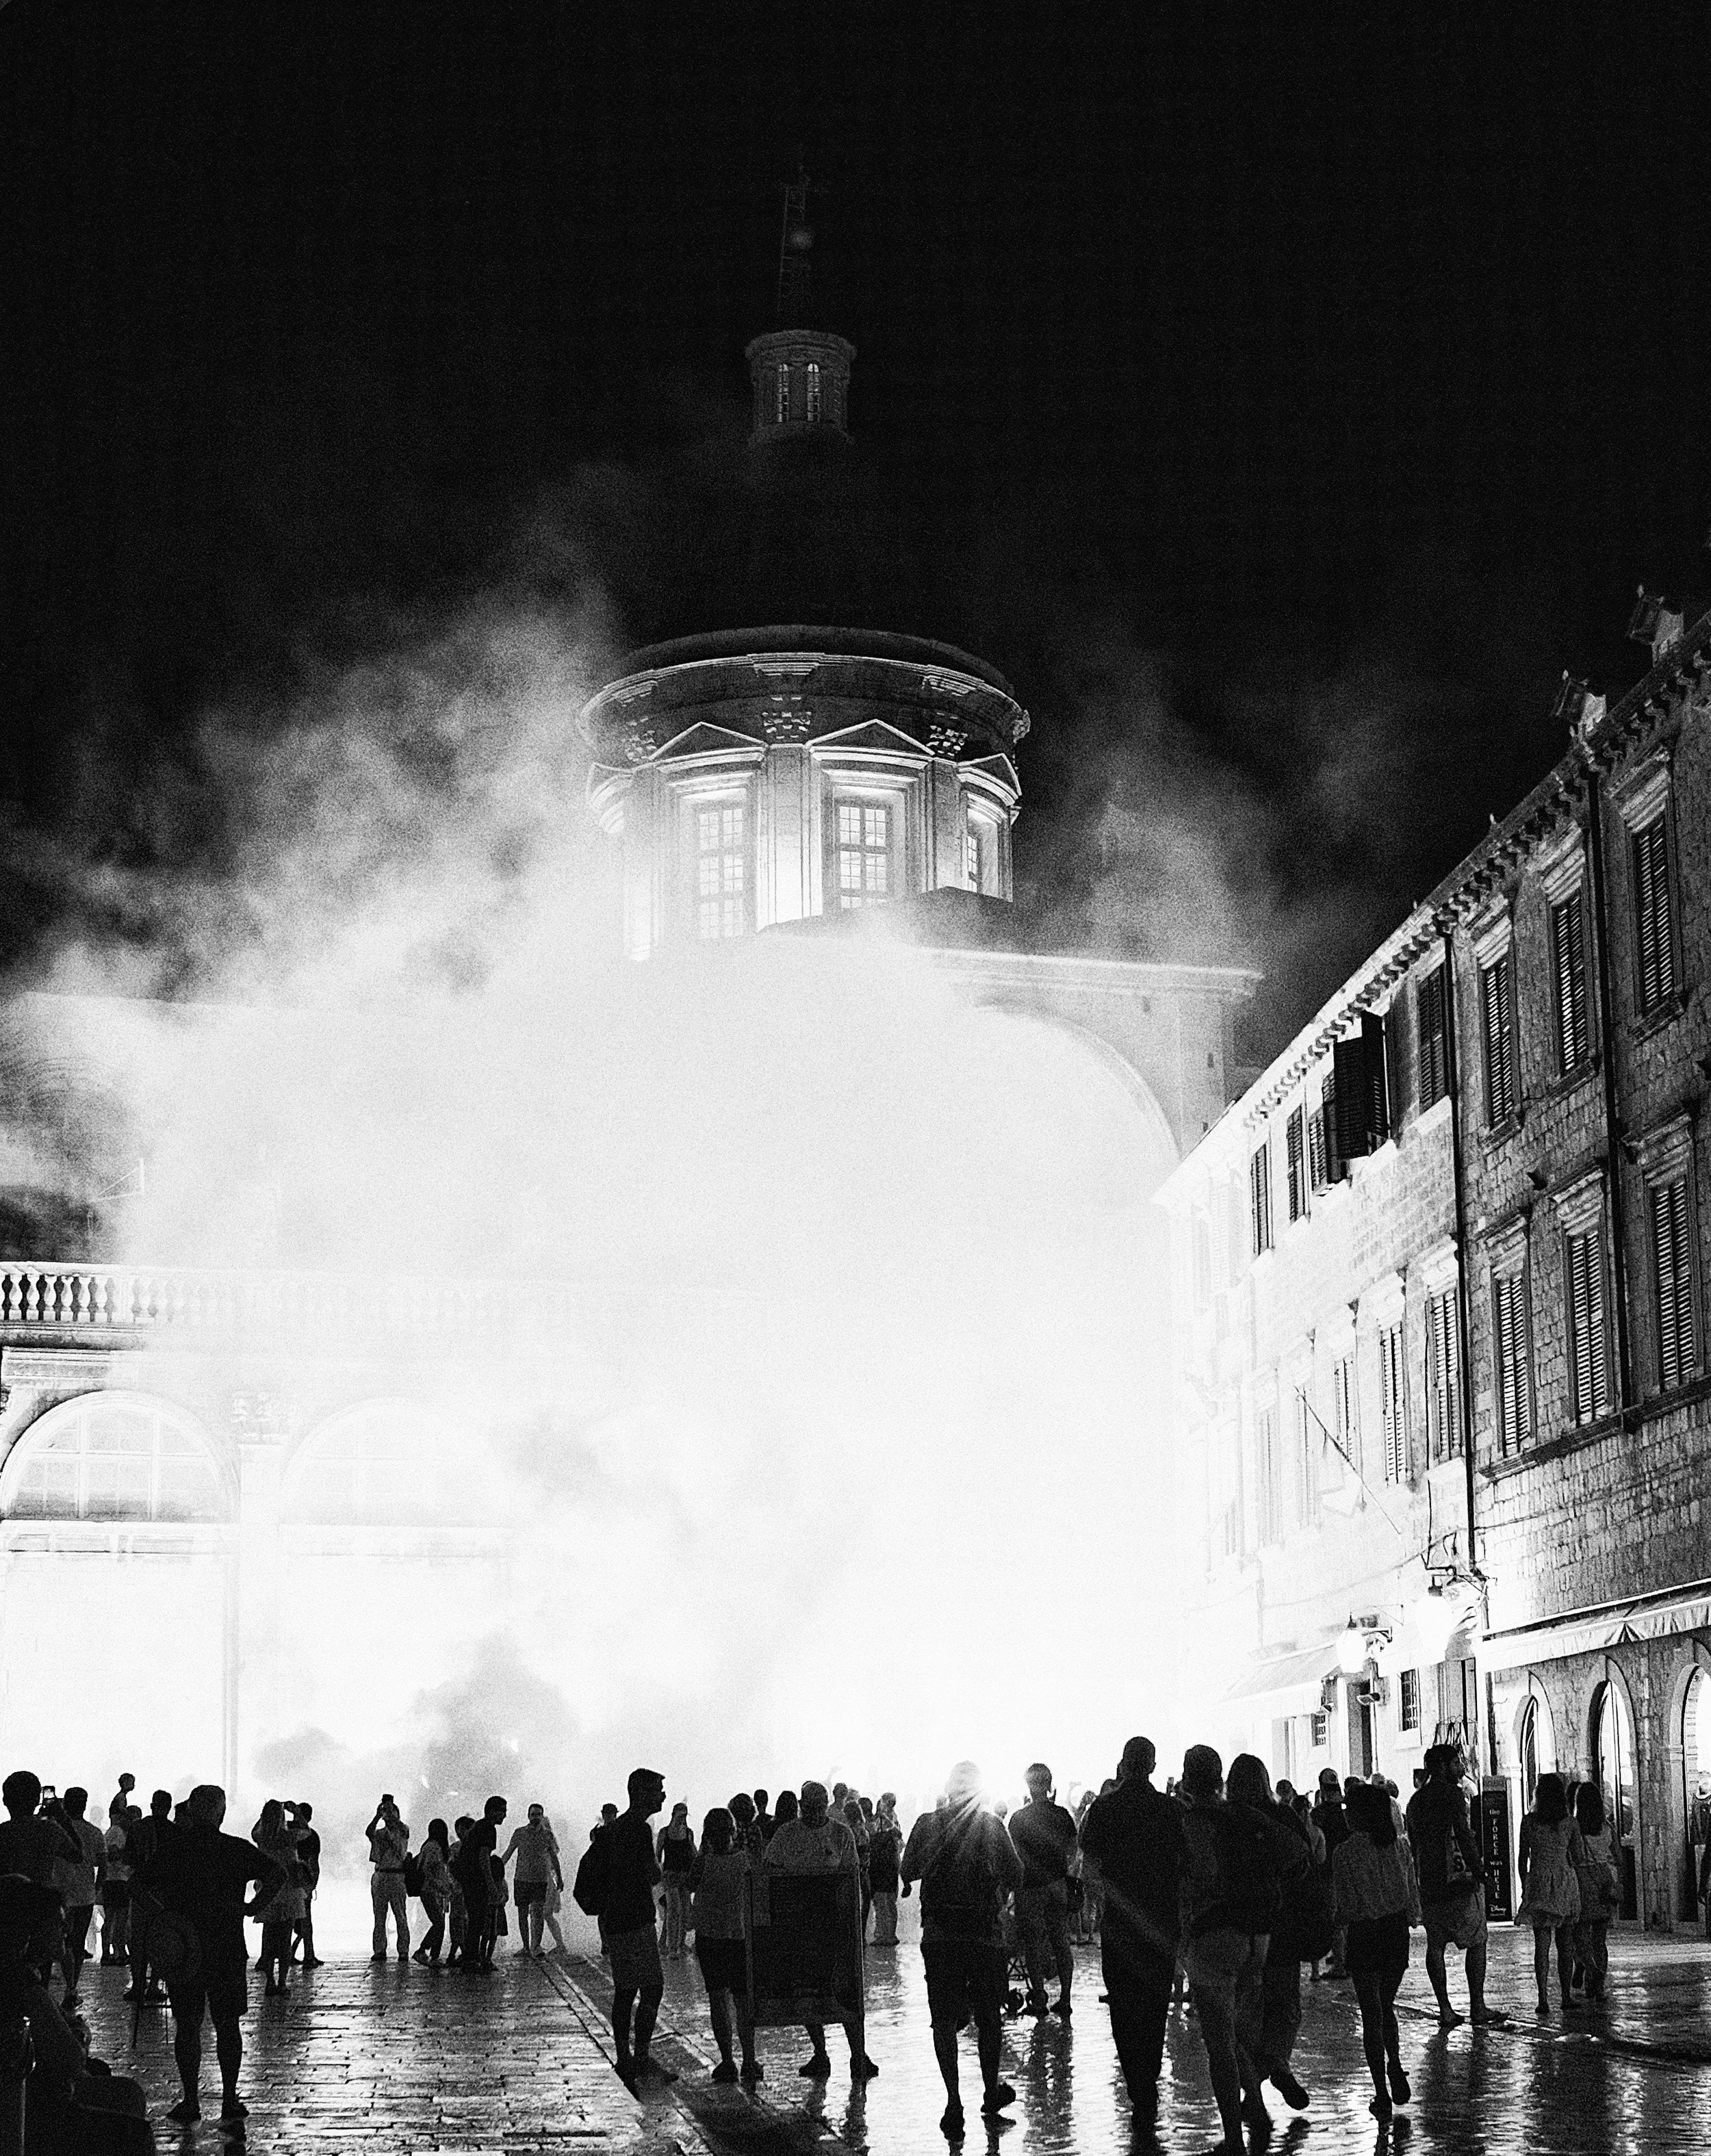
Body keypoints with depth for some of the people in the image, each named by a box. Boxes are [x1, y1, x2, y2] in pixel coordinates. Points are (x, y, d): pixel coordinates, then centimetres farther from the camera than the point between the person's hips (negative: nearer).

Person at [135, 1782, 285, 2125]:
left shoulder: (171, 1849, -1)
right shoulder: (236, 1849, -2)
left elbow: (141, 1885, -5)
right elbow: (277, 1875, -11)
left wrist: (167, 1911, 4)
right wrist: (252, 1908, -6)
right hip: (228, 1951, 0)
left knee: (187, 2026, 6)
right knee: (228, 2025, 9)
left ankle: (191, 2101, 4)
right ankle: (229, 2100, 10)